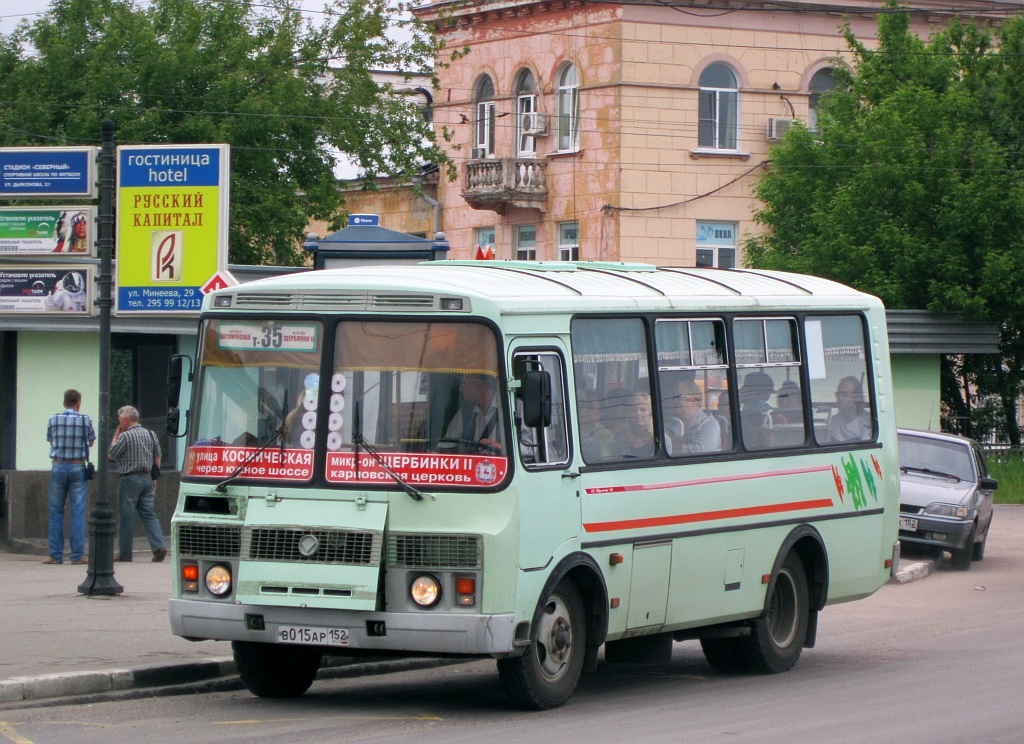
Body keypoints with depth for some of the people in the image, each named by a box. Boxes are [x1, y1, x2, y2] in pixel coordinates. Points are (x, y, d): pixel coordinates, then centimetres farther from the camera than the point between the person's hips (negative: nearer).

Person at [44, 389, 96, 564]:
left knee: (56, 512, 7)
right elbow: (91, 442, 10)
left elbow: (50, 441, 13)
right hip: (78, 468, -1)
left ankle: (55, 554, 5)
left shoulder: (54, 419, 2)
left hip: (58, 466, 1)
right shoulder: (85, 420, -4)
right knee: (78, 512, 1)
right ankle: (77, 554, -2)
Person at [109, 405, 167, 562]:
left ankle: (124, 554, 6)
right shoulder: (151, 435, 9)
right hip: (147, 478, 6)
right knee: (149, 515, 5)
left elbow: (111, 455, -3)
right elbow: (158, 457, 13)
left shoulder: (124, 436, -11)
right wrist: (154, 477, 20)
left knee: (126, 518, 1)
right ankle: (158, 546, -12)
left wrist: (115, 435, 5)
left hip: (129, 480, -6)